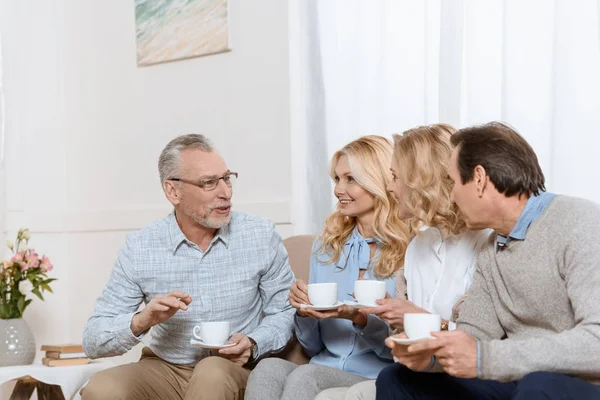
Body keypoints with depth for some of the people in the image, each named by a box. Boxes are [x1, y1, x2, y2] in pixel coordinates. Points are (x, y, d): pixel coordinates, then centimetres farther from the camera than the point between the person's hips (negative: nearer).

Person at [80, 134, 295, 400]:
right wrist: (141, 322, -27)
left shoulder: (261, 236, -5)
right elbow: (94, 341, -6)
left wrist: (253, 345, -17)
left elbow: (285, 310, 4)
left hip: (235, 371, -1)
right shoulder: (139, 248, -7)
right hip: (165, 370, 1)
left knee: (213, 372, -36)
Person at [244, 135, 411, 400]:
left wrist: (360, 319, -20)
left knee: (305, 377, -34)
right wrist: (304, 312, -3)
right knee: (268, 368, -28)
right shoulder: (326, 246, 14)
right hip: (323, 370, 5)